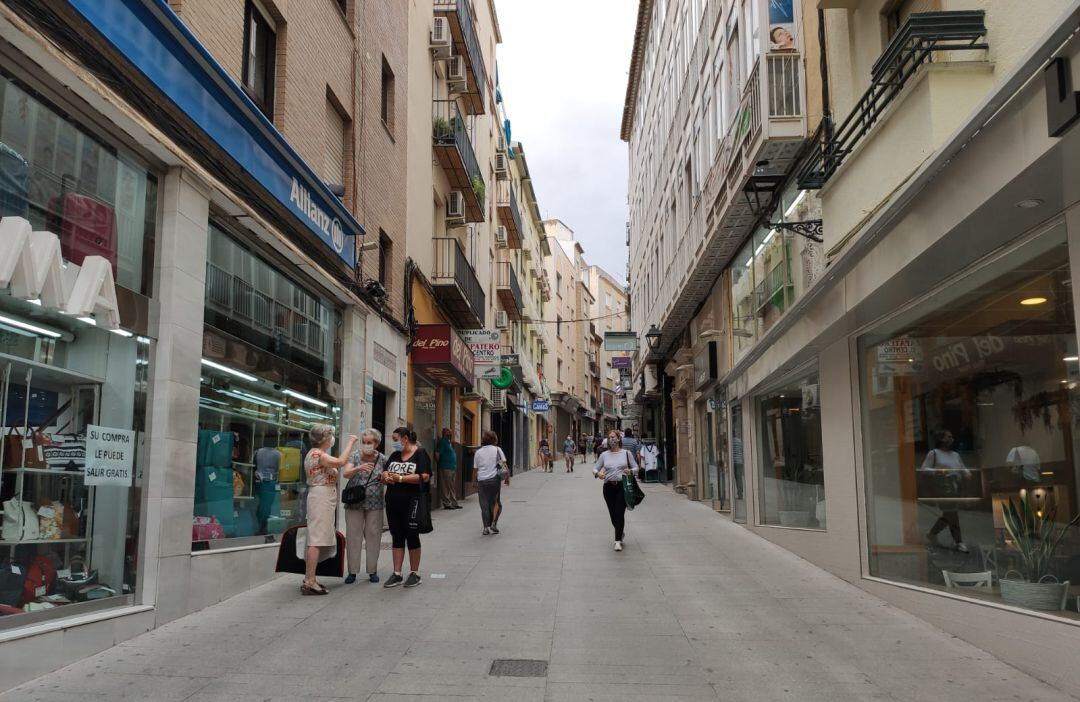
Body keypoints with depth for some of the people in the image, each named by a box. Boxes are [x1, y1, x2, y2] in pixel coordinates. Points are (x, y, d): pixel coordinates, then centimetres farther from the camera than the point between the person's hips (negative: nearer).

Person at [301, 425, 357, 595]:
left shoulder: (314, 453, 20)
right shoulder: (317, 453, -13)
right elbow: (340, 462, -26)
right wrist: (351, 442, -17)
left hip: (322, 499, 11)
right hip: (321, 497, -11)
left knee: (315, 540, 12)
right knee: (317, 539, -12)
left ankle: (308, 579, 16)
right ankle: (310, 582, -14)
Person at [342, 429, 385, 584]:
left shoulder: (382, 459, 3)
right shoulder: (354, 456, -2)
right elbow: (346, 474, -17)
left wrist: (384, 477, -12)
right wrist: (359, 468, -36)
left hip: (375, 504, 1)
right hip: (354, 503, -1)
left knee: (373, 536, 4)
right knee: (353, 536, 0)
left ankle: (372, 571, 14)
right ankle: (352, 572, 8)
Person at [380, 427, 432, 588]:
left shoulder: (420, 454, -6)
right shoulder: (394, 455, 15)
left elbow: (425, 477, -16)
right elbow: (384, 473, 13)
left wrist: (401, 478, -20)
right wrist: (386, 477, -11)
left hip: (411, 503, -6)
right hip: (393, 502, 6)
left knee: (412, 537, 4)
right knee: (397, 537, 8)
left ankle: (414, 573, 14)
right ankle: (397, 574, 14)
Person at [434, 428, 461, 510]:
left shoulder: (448, 442, 19)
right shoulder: (442, 442, -10)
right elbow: (437, 453, -18)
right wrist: (438, 463, -8)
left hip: (452, 468, 10)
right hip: (445, 468, -10)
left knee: (452, 487, 12)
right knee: (446, 487, -5)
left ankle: (454, 503, 16)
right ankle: (447, 503, -3)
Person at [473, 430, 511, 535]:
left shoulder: (478, 452, 9)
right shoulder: (497, 450, 3)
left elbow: (475, 469, 9)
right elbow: (504, 465, -3)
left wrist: (474, 482, 18)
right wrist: (507, 478, 5)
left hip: (482, 481, 1)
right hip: (494, 479, -1)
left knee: (484, 505, 6)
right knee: (495, 502, 12)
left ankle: (486, 527, 3)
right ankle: (494, 523, -3)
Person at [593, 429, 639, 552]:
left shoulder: (626, 453, 3)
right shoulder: (604, 455, 8)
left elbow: (636, 467, 6)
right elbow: (595, 468, 9)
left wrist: (630, 471, -16)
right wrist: (597, 473, -14)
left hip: (622, 486, -3)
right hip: (608, 487, 3)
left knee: (619, 513, -12)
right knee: (613, 514, 7)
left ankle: (618, 540, -5)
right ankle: (620, 533, 34)